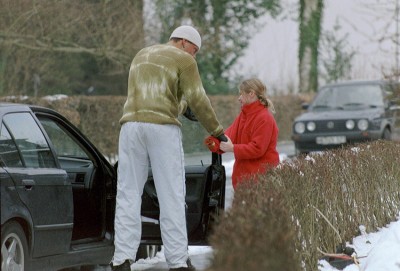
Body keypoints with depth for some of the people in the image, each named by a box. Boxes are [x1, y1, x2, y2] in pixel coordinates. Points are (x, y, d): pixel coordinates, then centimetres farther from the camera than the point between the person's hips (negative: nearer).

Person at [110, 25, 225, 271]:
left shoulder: (141, 56, 26)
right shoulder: (184, 61, 4)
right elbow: (198, 100, -2)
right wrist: (217, 130, 8)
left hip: (132, 125, 5)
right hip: (163, 128, -5)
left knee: (128, 194, 5)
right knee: (171, 196, -1)